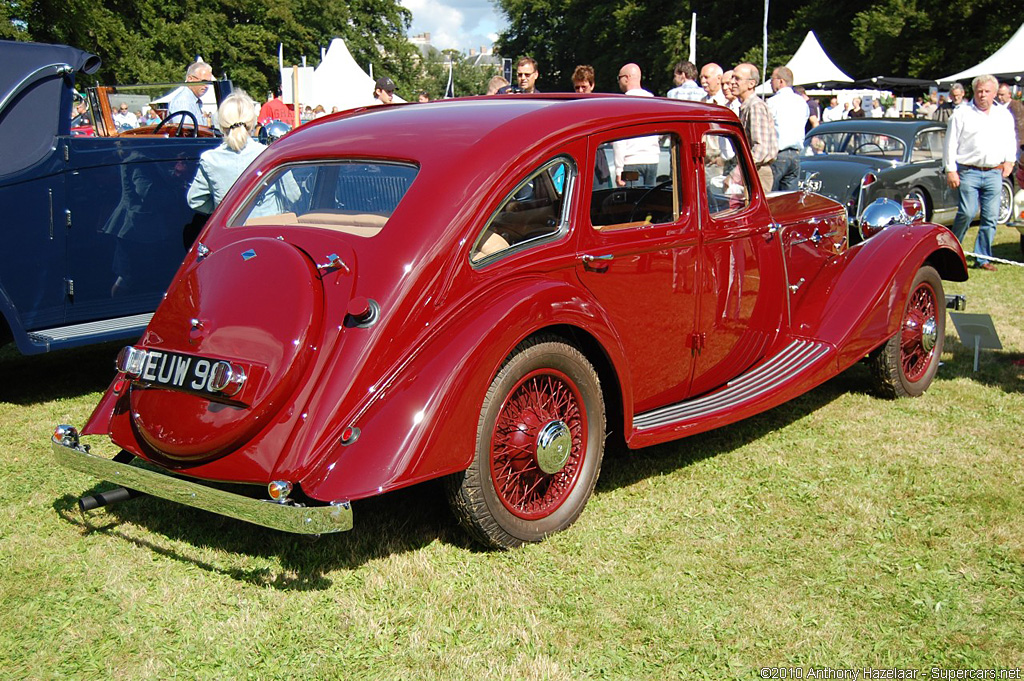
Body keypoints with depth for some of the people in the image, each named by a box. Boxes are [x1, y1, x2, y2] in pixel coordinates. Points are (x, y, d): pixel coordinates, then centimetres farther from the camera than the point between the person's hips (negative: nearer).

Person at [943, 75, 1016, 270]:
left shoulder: (1004, 115, 14)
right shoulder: (962, 113, 1)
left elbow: (1010, 141, 26)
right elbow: (950, 143, -1)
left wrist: (1009, 161, 13)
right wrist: (950, 170, -6)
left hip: (995, 173, 4)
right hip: (968, 172, -4)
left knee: (990, 217, 2)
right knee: (967, 213, -12)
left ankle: (983, 258, 10)